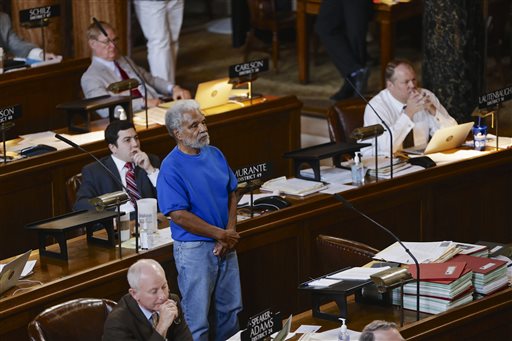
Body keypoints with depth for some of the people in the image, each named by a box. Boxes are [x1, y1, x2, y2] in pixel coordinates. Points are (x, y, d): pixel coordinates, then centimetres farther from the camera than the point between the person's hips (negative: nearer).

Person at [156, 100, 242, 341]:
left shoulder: (215, 155, 4)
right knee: (197, 318, 1)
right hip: (194, 249, -7)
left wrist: (230, 233, -7)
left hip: (225, 246, 7)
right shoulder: (171, 168, -17)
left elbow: (231, 194, 9)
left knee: (230, 309, 17)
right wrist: (221, 235, -17)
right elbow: (179, 216, -21)